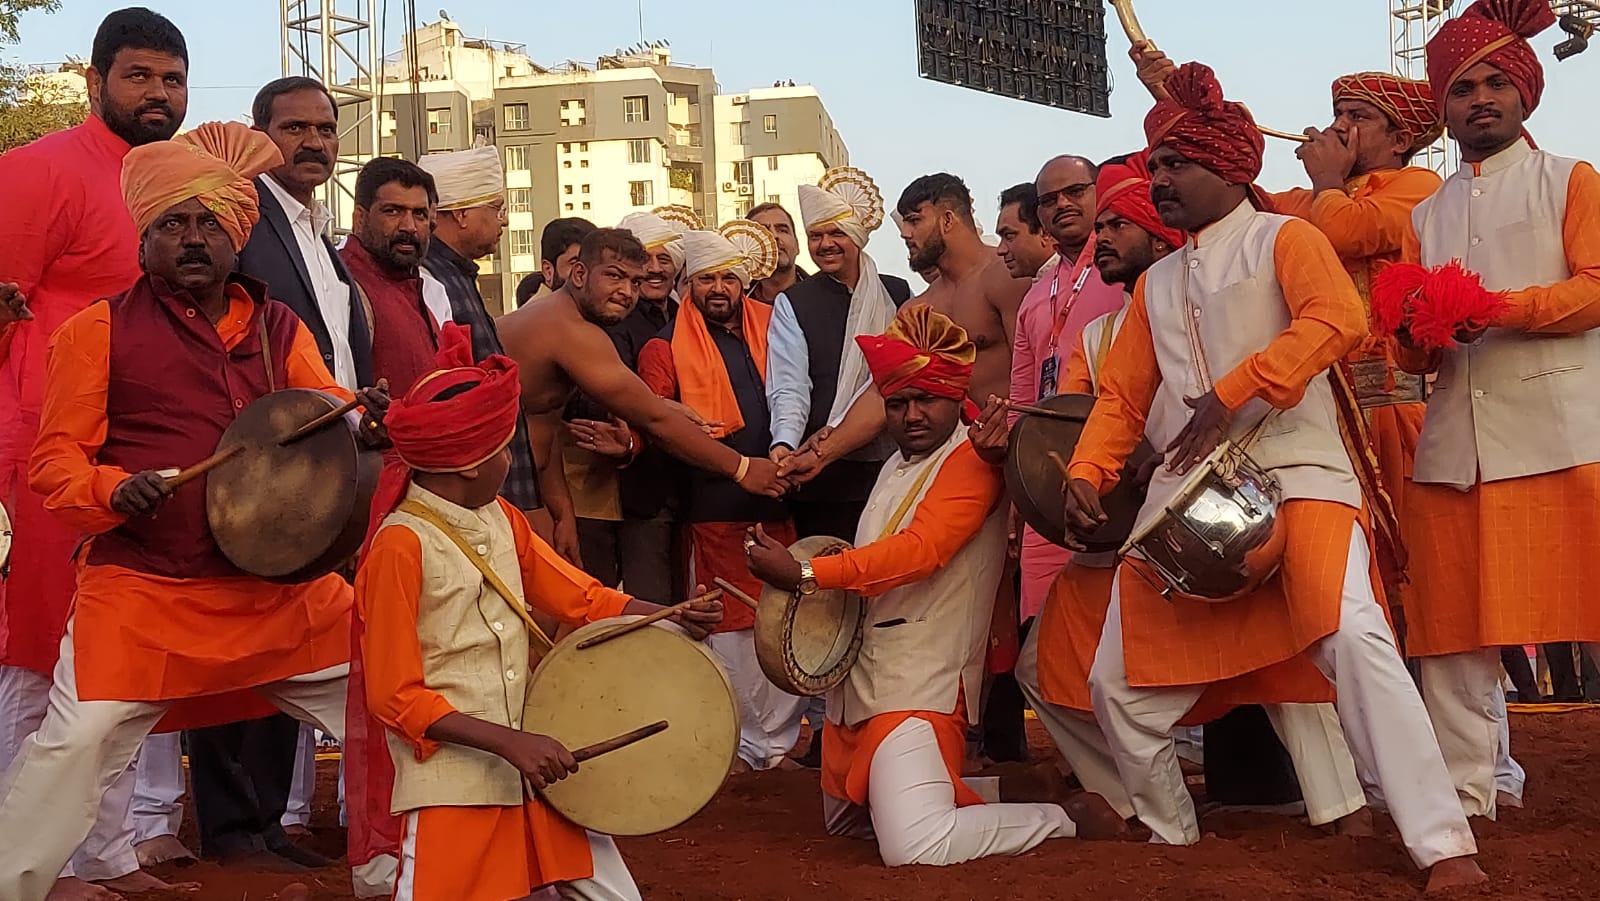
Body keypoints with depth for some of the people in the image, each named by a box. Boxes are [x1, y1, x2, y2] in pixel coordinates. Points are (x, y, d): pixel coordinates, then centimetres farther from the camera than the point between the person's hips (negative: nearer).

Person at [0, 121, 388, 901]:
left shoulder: (279, 328, 12)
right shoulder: (98, 331, 0)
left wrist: (365, 420, -22)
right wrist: (115, 490, -22)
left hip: (282, 587, 4)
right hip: (142, 592, -4)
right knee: (74, 747, -14)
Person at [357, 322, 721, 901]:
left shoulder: (500, 518, 7)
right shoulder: (400, 546, -15)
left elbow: (584, 599, 10)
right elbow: (396, 698, -16)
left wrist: (672, 615, -5)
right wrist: (509, 742, -21)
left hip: (532, 765, 7)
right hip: (453, 783, -7)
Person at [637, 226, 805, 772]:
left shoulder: (770, 327, 13)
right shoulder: (666, 348, 3)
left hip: (778, 502, 3)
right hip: (715, 508, -3)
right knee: (730, 625, 1)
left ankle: (781, 735, 18)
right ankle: (747, 742, 13)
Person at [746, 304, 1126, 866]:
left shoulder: (971, 459, -13)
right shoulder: (897, 466, 16)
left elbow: (919, 549, -26)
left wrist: (803, 576, -26)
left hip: (918, 687, -10)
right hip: (859, 676, 10)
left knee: (913, 845, -25)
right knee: (845, 824, 24)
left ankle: (1067, 819, -4)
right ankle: (997, 796, 31)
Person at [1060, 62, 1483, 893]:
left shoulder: (1282, 239, 2)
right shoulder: (1157, 282, 20)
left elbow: (1338, 319, -18)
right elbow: (1122, 395, 17)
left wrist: (1230, 392, -24)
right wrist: (1086, 474, -1)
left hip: (1294, 476, -6)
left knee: (1352, 635, -28)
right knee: (1119, 680, 3)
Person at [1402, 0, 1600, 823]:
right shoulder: (1426, 215, 23)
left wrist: (1494, 308, -15)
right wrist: (1419, 334, -5)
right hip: (1453, 441, 4)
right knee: (1455, 631, 1)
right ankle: (1465, 798, 7)